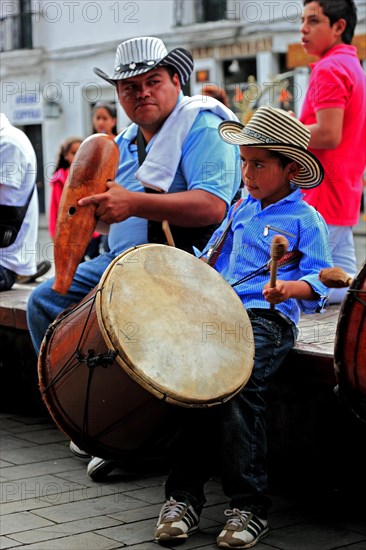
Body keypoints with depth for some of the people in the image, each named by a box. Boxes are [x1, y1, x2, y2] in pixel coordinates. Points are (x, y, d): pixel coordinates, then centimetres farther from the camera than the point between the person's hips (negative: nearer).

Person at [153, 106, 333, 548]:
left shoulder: (305, 220, 5)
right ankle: (183, 495, -14)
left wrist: (289, 288, -24)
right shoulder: (241, 208, 24)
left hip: (268, 319, -5)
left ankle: (249, 506, -19)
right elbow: (213, 258, 34)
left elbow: (318, 283, -4)